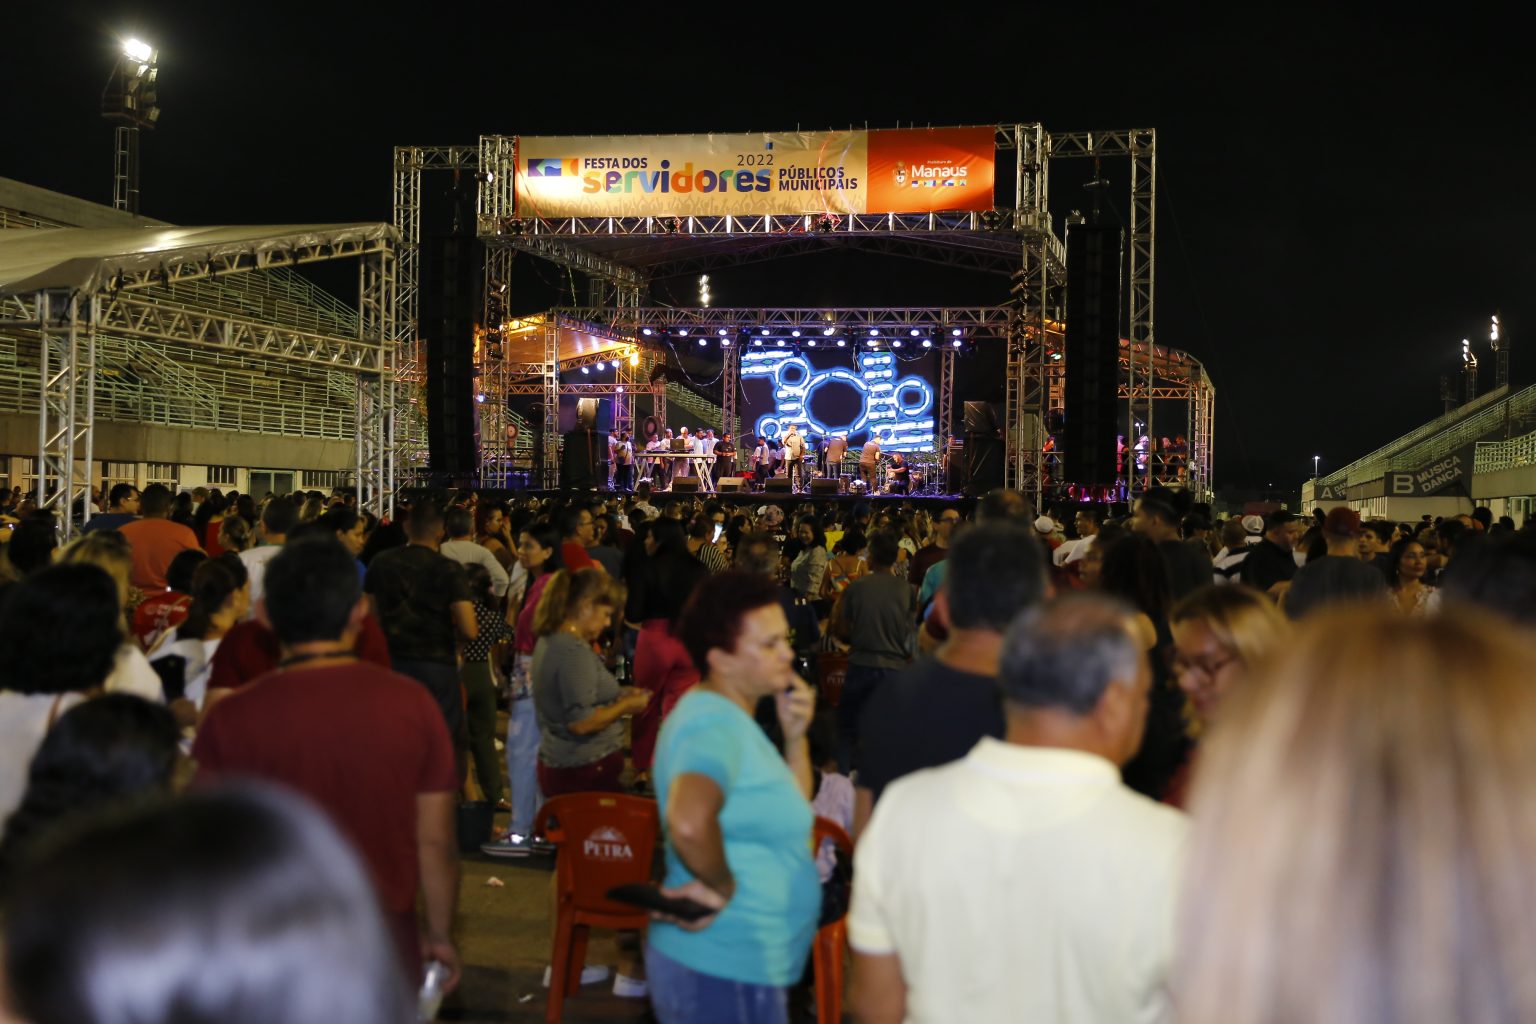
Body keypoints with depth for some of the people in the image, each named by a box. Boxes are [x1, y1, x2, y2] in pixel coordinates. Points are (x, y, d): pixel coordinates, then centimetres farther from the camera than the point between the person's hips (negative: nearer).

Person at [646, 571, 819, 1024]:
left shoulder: (727, 716, 10)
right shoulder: (715, 724, -21)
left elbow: (789, 813, 17)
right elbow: (689, 822, -41)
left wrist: (795, 736, 4)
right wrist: (723, 886, -24)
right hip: (723, 973, -10)